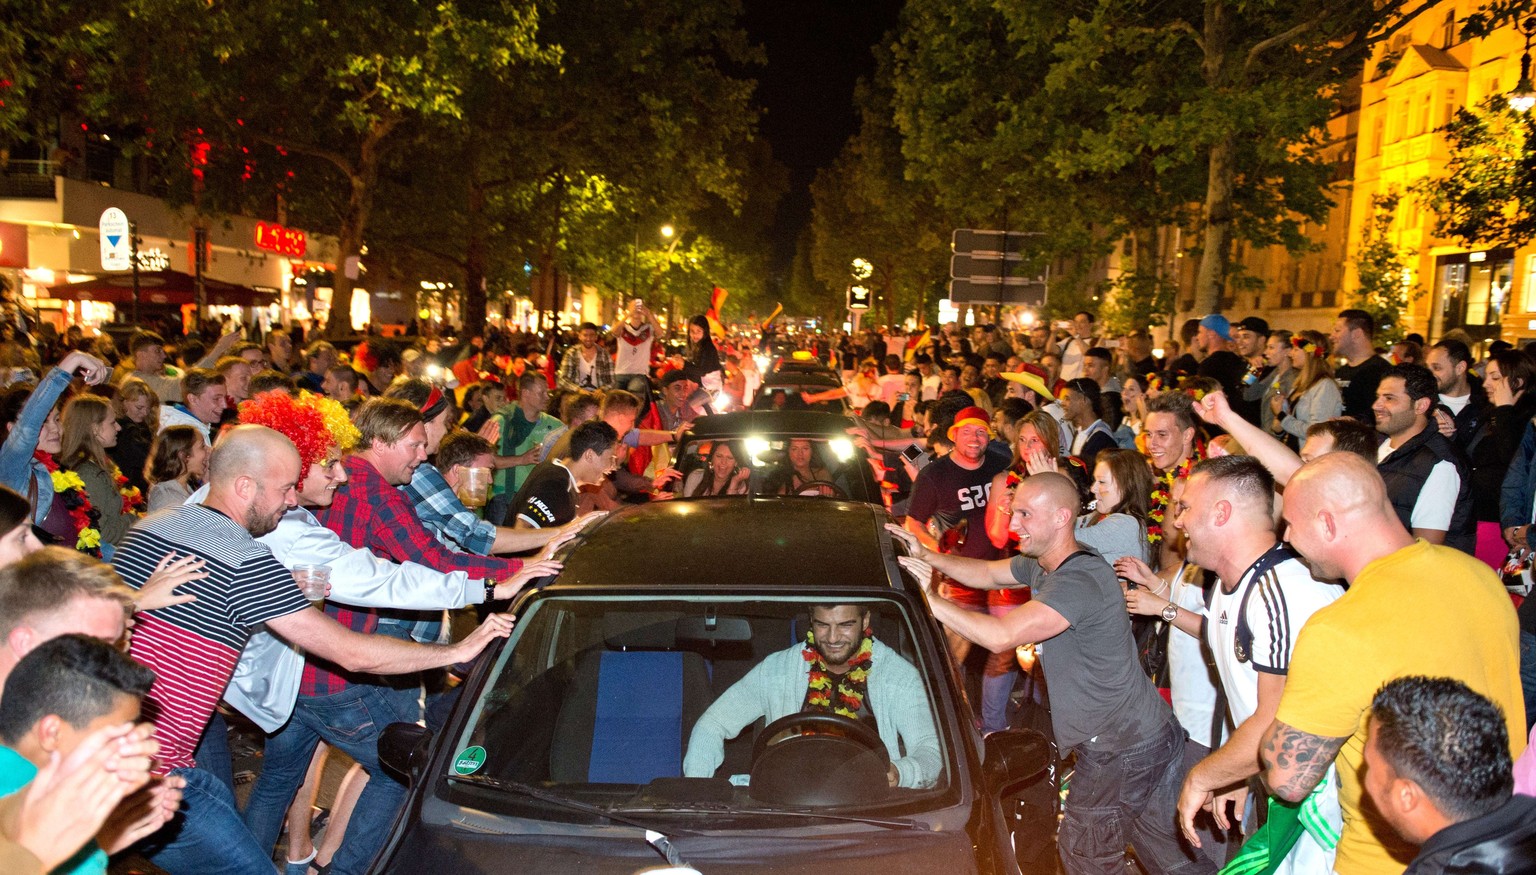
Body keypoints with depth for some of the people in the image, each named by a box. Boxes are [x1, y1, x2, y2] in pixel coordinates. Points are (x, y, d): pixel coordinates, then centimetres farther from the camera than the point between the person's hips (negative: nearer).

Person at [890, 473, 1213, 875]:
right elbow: (986, 573, 12)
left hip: (1121, 752, -9)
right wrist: (926, 556, -4)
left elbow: (1001, 636, -38)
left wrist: (930, 599, -30)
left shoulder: (1080, 581, -29)